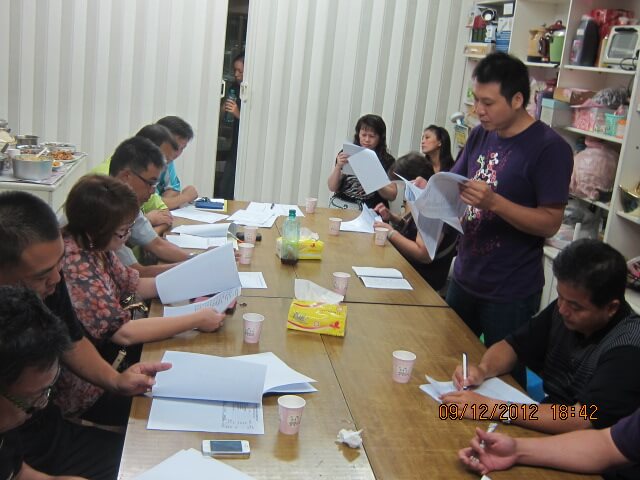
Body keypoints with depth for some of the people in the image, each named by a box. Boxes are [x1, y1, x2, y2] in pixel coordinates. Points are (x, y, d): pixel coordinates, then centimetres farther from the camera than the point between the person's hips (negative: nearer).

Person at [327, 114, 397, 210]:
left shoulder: (387, 160, 4)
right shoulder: (347, 154, 6)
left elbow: (392, 195, 3)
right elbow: (332, 188, 5)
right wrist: (338, 167, -13)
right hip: (341, 203, 1)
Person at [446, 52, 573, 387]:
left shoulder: (549, 148, -16)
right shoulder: (480, 136, 5)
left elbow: (550, 223, -17)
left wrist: (493, 201, -29)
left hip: (509, 294, -6)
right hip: (464, 278, 7)